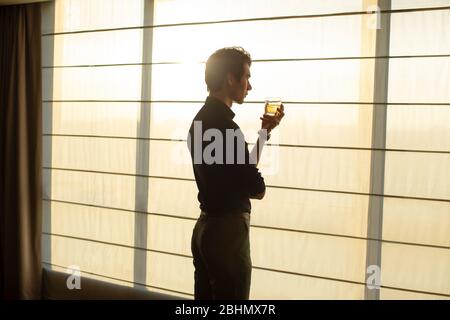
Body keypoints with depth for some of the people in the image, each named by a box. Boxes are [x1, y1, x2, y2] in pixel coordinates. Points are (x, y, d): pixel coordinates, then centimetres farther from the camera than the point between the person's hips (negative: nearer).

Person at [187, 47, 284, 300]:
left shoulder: (202, 119, 10)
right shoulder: (223, 125, -21)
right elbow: (257, 189, -17)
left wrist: (265, 131, 15)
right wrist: (259, 184, 5)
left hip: (206, 228, 10)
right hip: (227, 231, -10)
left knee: (207, 295, 18)